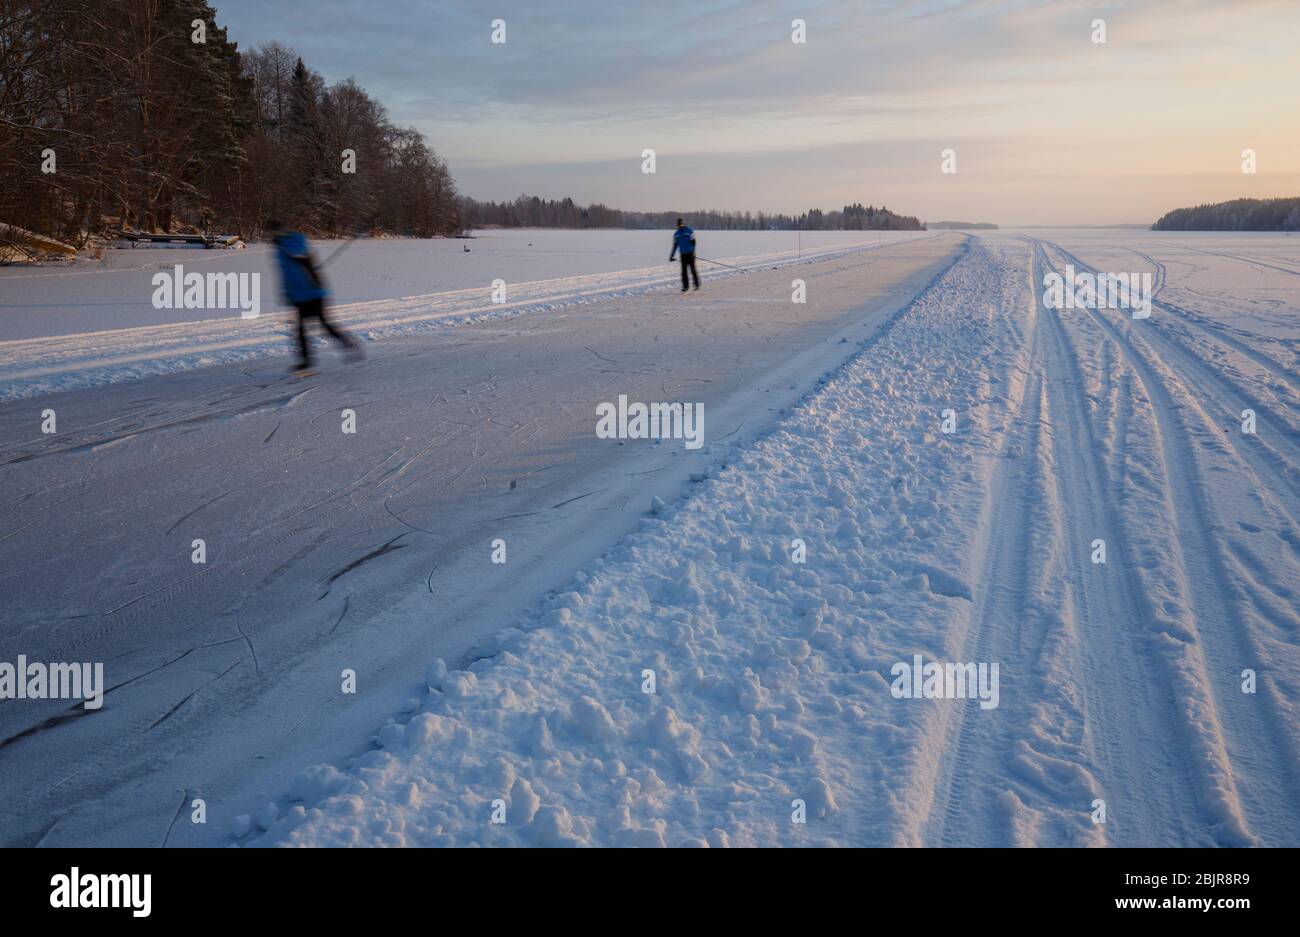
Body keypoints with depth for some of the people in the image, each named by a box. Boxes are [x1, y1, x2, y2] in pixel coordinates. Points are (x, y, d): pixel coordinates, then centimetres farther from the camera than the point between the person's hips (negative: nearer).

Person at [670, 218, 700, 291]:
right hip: (683, 254, 4)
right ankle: (685, 286, 5)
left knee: (693, 269, -1)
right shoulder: (676, 234, 10)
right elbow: (675, 245, 16)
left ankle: (697, 284, 14)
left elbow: (693, 242, -7)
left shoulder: (689, 231, -4)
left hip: (690, 254, -4)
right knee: (684, 271, -1)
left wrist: (693, 252, -17)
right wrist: (671, 256, 13)